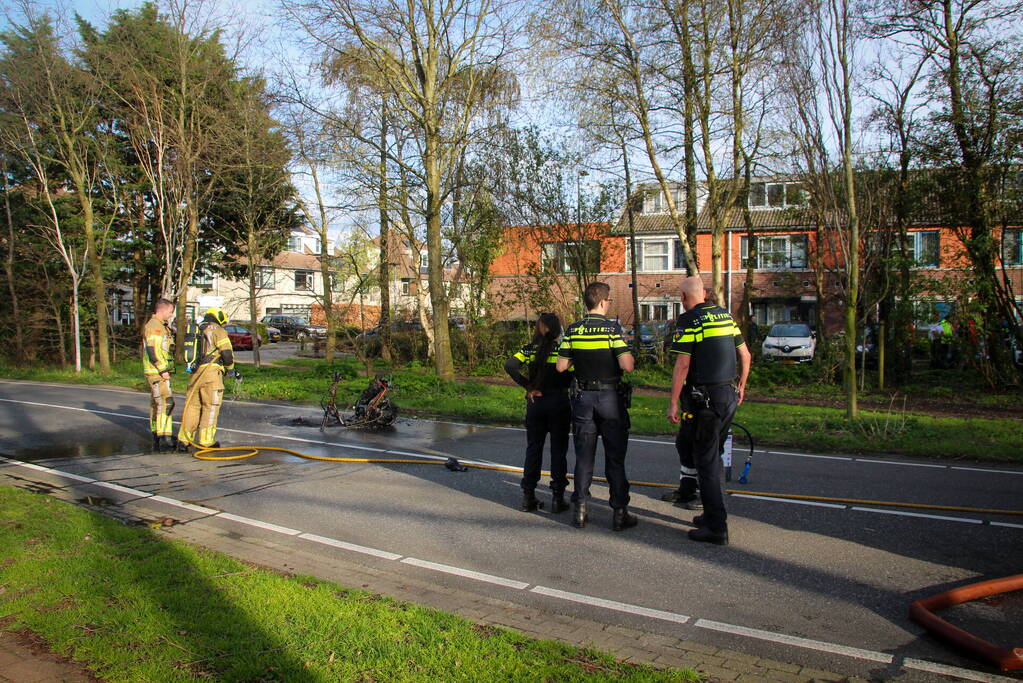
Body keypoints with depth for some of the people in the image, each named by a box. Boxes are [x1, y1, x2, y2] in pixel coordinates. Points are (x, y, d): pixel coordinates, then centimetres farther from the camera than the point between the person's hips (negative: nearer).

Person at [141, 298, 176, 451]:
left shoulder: (160, 326, 21)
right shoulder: (154, 326, -13)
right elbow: (152, 350, -21)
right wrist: (163, 370, -20)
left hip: (159, 372, 11)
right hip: (156, 372, -11)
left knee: (156, 404, 13)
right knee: (166, 402, -14)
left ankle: (157, 438, 19)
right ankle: (164, 438, -16)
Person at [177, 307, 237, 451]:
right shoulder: (217, 330, -1)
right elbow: (227, 352, -10)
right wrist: (230, 368, 8)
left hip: (195, 374, 7)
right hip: (211, 374, -7)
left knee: (192, 407, 12)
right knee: (210, 407, 2)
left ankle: (183, 440, 13)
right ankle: (206, 441, 5)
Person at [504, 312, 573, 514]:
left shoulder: (530, 350, 0)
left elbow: (510, 366, -14)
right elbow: (573, 377, -16)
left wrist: (528, 387, -9)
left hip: (535, 404, 3)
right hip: (559, 403, -2)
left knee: (533, 449, 11)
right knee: (558, 450, 5)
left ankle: (528, 497, 14)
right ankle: (557, 498, 8)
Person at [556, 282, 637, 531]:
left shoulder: (573, 330, 0)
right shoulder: (613, 328, -12)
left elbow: (561, 366, 1)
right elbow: (627, 365, -19)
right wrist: (630, 354, 2)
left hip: (583, 397, 3)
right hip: (610, 397, -3)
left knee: (583, 456, 11)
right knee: (615, 457, 5)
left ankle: (580, 509, 13)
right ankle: (620, 512, 9)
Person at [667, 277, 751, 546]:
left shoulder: (689, 320, -11)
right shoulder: (725, 315, 11)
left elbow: (682, 365, -17)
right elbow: (745, 355, 15)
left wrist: (673, 403, -13)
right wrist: (741, 387, 27)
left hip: (704, 398, -7)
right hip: (729, 396, 7)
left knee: (706, 460, -1)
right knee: (714, 455, 18)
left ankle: (716, 528, 1)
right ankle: (713, 514, 27)